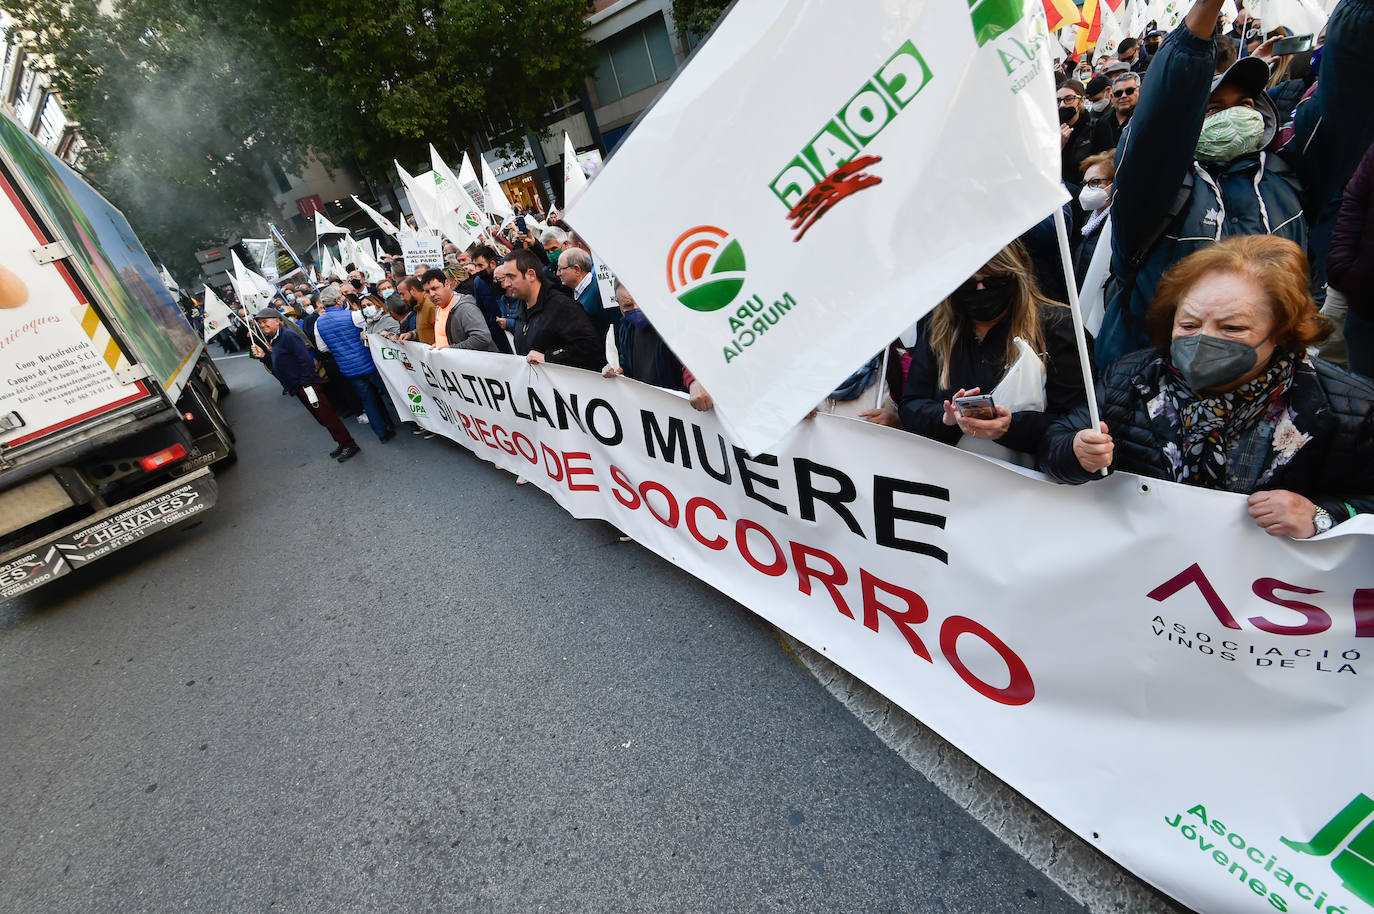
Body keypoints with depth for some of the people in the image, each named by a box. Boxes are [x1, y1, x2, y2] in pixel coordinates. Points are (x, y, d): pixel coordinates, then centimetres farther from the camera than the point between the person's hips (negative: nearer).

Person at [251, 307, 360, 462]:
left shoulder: (288, 337, -12)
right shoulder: (273, 341, 19)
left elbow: (305, 359, -20)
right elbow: (276, 365, 24)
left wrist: (306, 385, -22)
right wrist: (264, 355, 9)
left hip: (307, 385, -10)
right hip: (298, 389, 10)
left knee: (326, 416, -9)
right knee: (322, 418, 13)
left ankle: (349, 445, -4)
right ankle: (342, 444, 21)